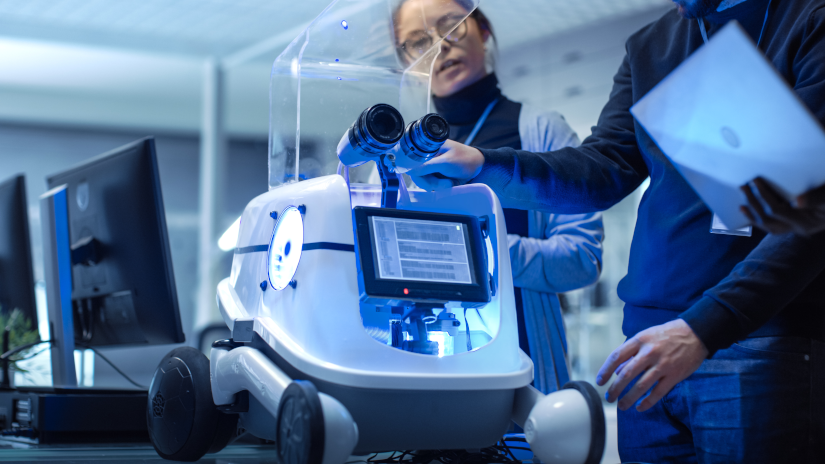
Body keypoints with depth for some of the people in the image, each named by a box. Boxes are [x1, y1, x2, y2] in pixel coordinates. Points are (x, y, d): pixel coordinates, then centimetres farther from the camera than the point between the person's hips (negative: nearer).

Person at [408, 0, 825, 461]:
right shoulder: (649, 46, 17)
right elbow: (605, 168, 13)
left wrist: (703, 328, -22)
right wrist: (483, 165, -1)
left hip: (762, 338, -6)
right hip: (650, 332, 6)